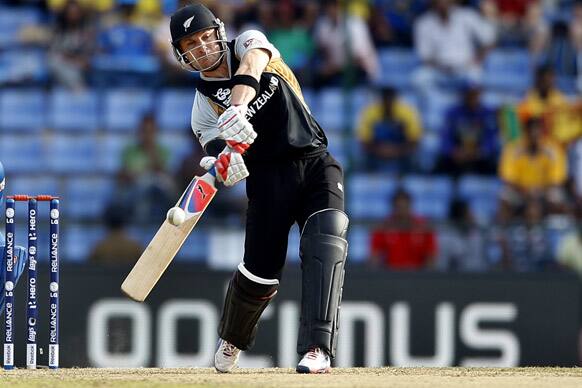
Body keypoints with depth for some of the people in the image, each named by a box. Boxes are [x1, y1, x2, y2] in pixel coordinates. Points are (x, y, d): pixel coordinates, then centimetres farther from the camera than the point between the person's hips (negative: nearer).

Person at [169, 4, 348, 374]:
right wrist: (223, 164, -34)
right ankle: (231, 342, 30)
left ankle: (317, 349, -29)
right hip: (269, 178, 1)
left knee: (326, 242, -23)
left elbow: (252, 63, -22)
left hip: (315, 162, -1)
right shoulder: (205, 105, 5)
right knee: (260, 274, -2)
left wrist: (237, 107, -41)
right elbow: (228, 166, -8)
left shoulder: (248, 43, 5)